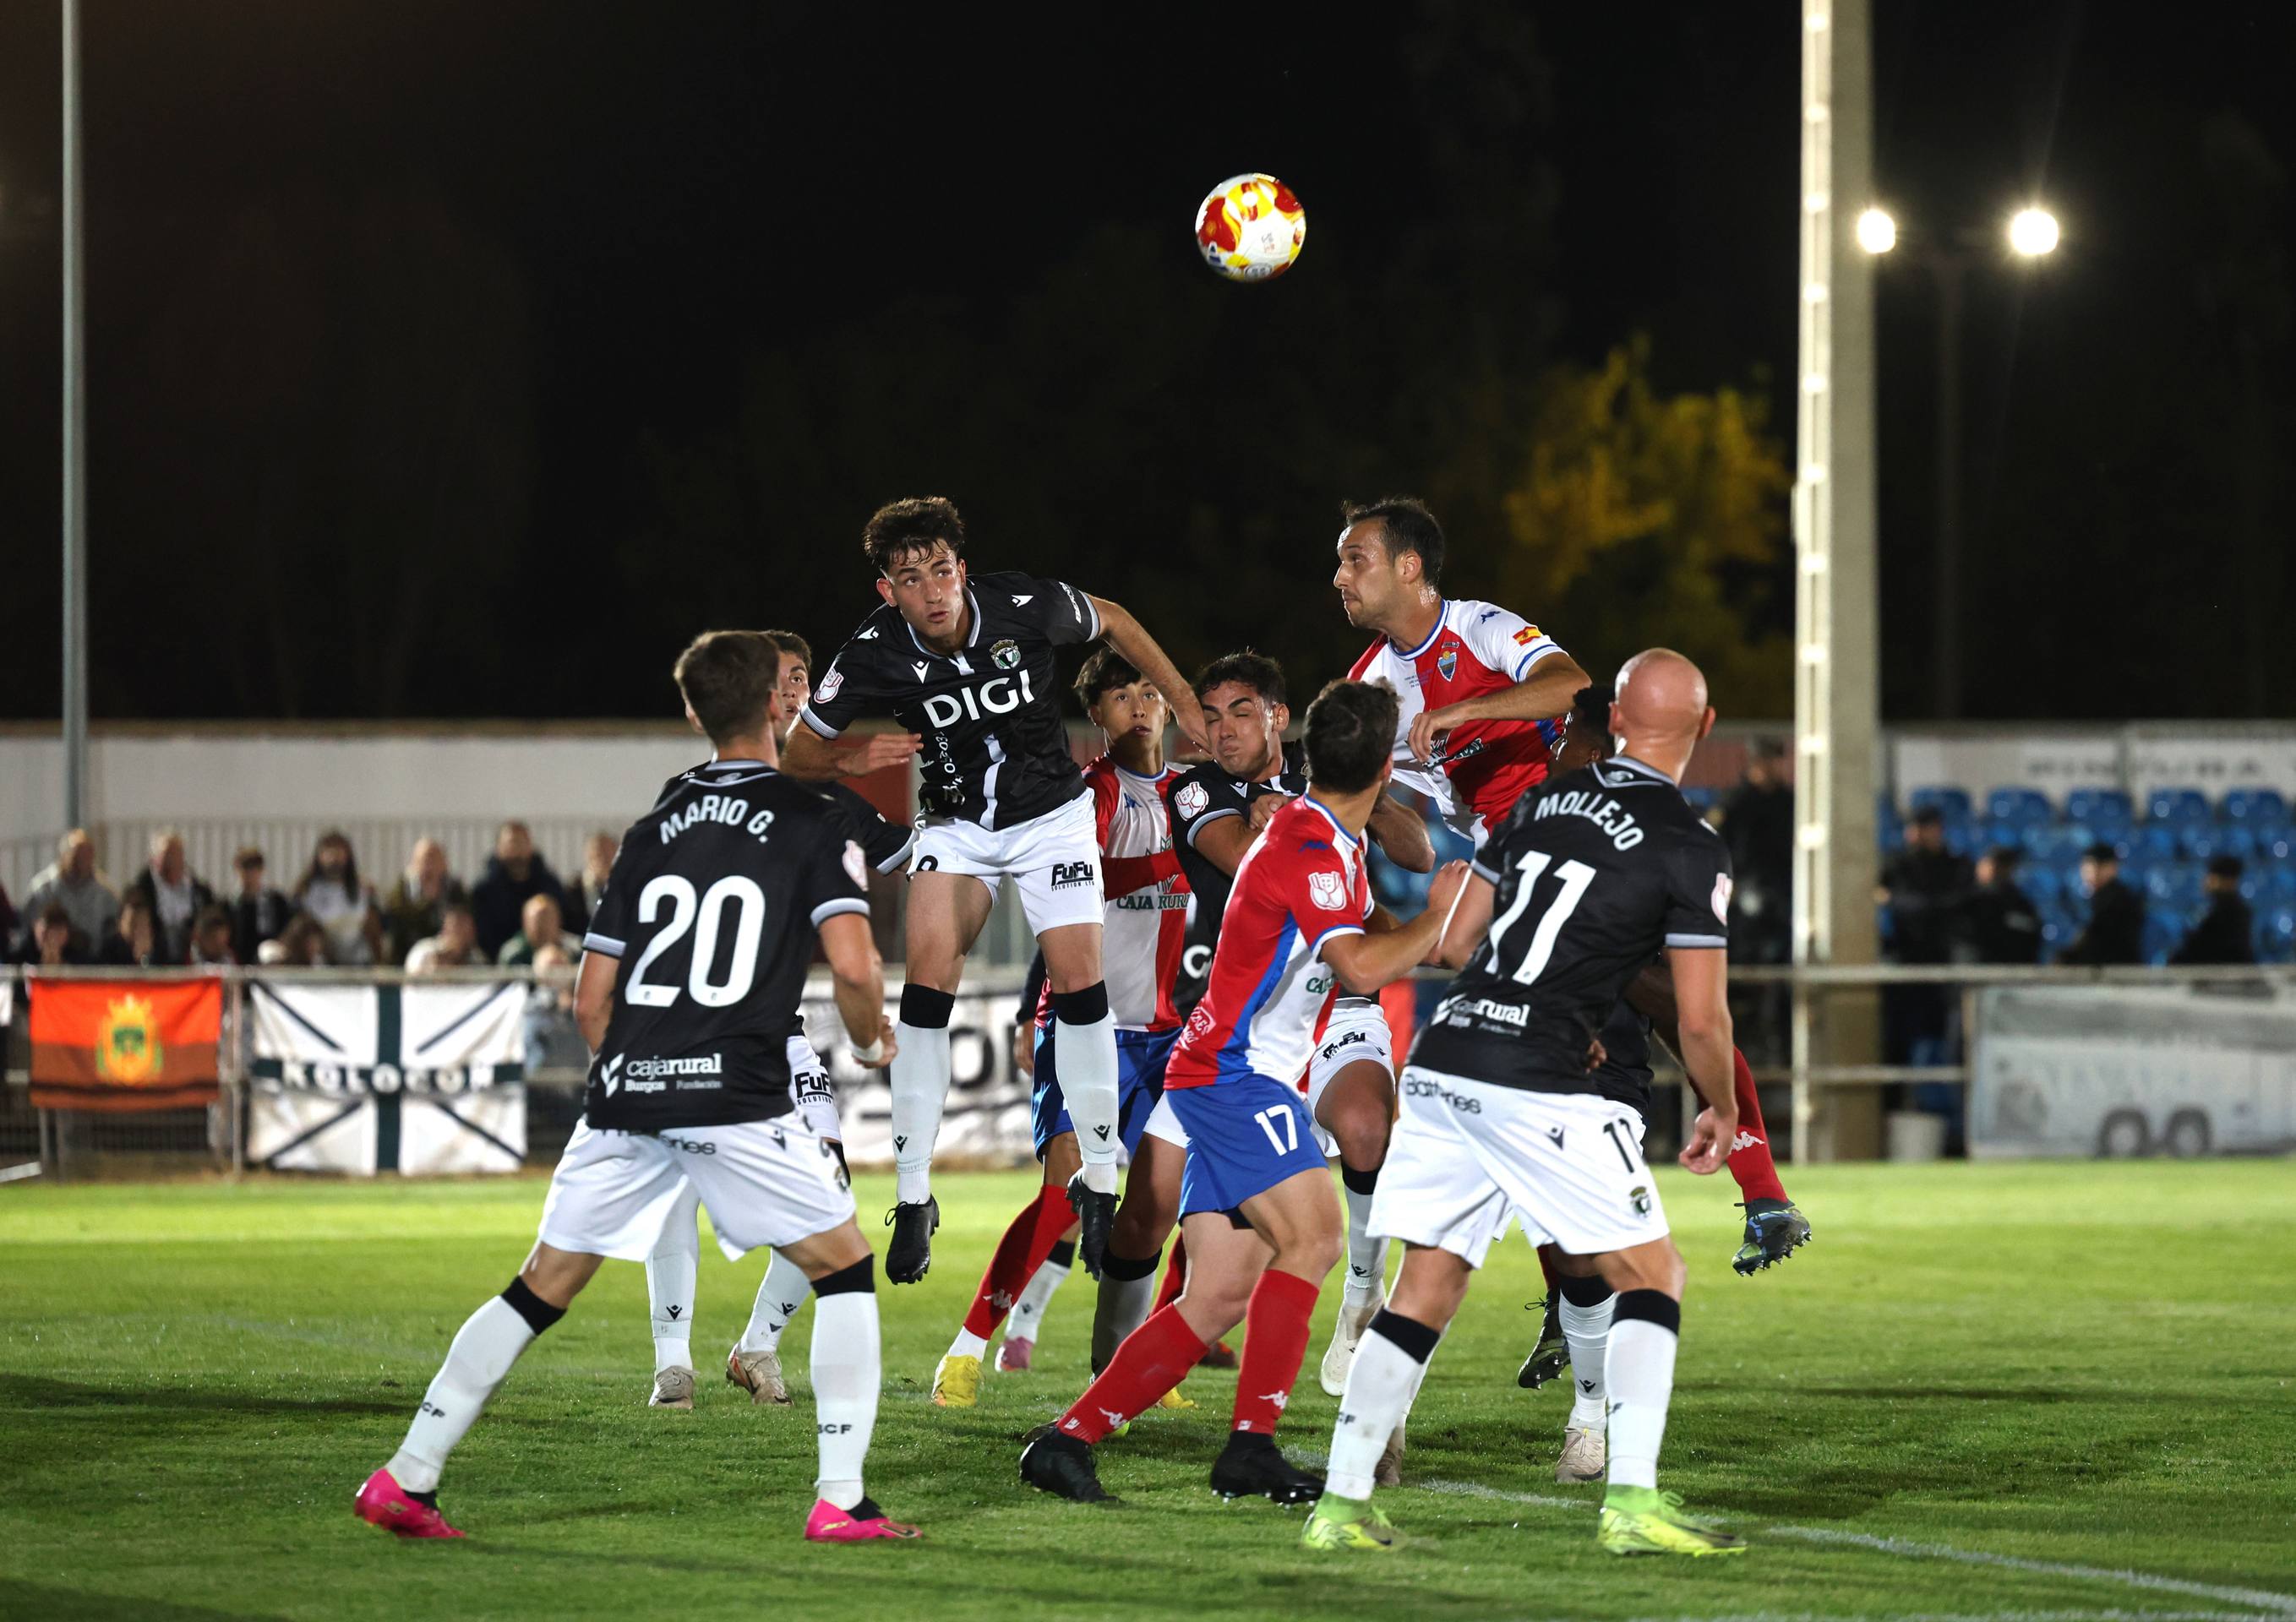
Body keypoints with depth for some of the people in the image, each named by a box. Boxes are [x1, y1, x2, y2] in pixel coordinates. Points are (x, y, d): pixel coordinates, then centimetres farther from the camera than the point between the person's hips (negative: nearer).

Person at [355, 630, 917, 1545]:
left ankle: (405, 1479, 11)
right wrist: (871, 1041, 9)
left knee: (541, 1290, 13)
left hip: (625, 1092, 5)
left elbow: (592, 1001, 17)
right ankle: (840, 1502, -1)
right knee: (845, 1271, 9)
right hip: (735, 1097, -5)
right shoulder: (813, 824, 2)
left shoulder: (655, 830, 18)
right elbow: (853, 966, -12)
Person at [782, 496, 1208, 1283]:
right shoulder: (874, 653, -20)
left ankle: (1098, 1187, 3)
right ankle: (913, 1197, -10)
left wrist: (1185, 706, 3)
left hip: (1051, 813, 0)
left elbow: (1114, 622, 0)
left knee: (1079, 983, -10)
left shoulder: (1026, 606, -22)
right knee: (927, 980, -16)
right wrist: (853, 760, -29)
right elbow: (800, 752, -8)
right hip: (956, 826, 0)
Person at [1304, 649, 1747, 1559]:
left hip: (1439, 1064, 6)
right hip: (1537, 1086, -6)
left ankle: (1341, 1507, 8)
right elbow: (1701, 1017, -5)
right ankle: (1632, 1501, -7)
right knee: (1651, 1276, 5)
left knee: (1426, 1285, 12)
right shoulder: (1691, 851, -3)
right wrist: (1722, 1114, 13)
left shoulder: (1544, 801, 15)